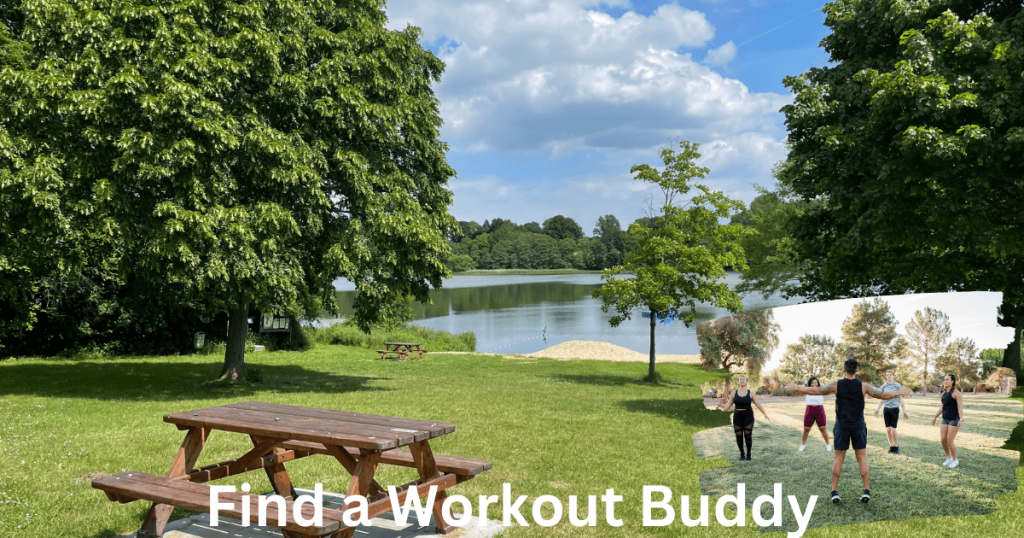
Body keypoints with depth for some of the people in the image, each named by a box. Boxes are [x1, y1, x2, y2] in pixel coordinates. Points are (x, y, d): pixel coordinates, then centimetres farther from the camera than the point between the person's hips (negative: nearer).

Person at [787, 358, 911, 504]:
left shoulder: (836, 385, -8)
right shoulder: (863, 386, -7)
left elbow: (815, 391, -1)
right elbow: (883, 395, 3)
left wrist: (796, 389, 12)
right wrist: (899, 393, 20)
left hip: (841, 427, 0)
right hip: (858, 426, 0)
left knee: (838, 459, 5)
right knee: (862, 458, 7)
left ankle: (834, 492, 1)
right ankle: (866, 491, 0)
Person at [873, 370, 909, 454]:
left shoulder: (898, 386, -2)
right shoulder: (884, 386, 8)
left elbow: (901, 400, 1)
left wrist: (904, 411, -1)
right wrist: (877, 409, 17)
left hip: (894, 409, -4)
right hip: (886, 409, 4)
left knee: (893, 429, -7)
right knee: (888, 429, 2)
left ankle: (896, 447, 7)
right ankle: (891, 446, 15)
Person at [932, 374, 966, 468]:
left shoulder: (956, 393, -14)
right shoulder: (944, 393, 12)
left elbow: (960, 407, -20)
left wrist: (961, 420, -30)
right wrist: (935, 417, 19)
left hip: (955, 419, -7)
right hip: (945, 419, 7)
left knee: (950, 441, -8)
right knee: (943, 440, 1)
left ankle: (955, 460, 12)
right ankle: (949, 458, 20)